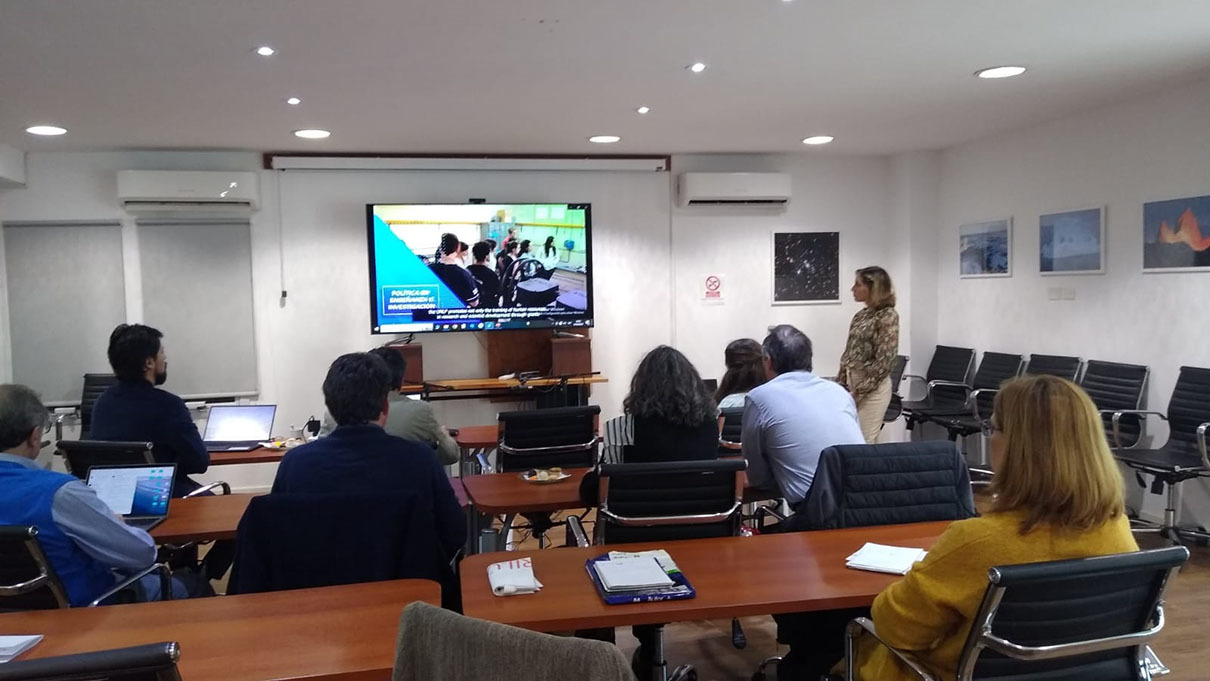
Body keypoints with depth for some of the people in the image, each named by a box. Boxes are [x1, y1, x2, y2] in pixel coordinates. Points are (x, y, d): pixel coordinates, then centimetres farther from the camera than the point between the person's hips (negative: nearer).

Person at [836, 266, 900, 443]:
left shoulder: (887, 316, -11)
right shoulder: (861, 315, 12)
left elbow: (884, 361, -16)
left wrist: (858, 391, -16)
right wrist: (840, 383, 8)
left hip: (872, 387, -8)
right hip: (851, 384, 8)